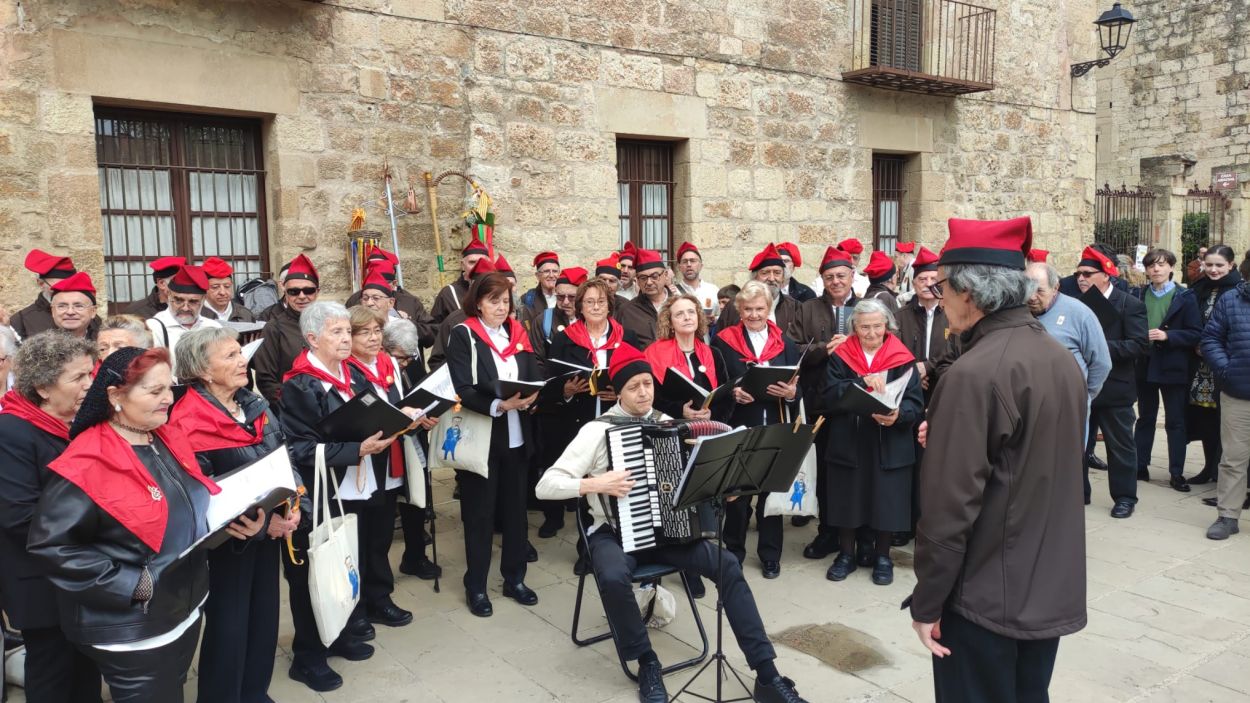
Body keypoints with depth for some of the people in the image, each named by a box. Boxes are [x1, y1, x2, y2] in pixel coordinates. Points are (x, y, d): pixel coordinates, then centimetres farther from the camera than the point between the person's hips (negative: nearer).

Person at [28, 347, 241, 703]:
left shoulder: (168, 442, 3)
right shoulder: (86, 466, -22)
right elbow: (50, 545, -23)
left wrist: (233, 519, -5)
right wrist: (131, 585, -25)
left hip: (186, 608, 8)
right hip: (132, 629, -8)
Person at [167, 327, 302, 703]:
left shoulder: (255, 403, 2)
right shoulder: (190, 424, -20)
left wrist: (292, 505, -7)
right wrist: (263, 522, -20)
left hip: (269, 530, 7)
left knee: (265, 614, 18)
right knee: (229, 623, 7)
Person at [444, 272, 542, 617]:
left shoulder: (518, 333, 10)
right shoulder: (463, 335, -5)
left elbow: (535, 378, 7)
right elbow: (462, 390, -15)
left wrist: (529, 396, -15)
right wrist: (498, 405, -28)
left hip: (516, 436, 5)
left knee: (515, 508, 11)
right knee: (479, 513, 5)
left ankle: (515, 578, 26)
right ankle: (476, 587, 18)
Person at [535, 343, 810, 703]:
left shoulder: (667, 424, 6)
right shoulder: (598, 430, -9)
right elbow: (545, 485, -13)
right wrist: (596, 484, -26)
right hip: (615, 532, -4)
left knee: (727, 564, -18)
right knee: (613, 577, -36)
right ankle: (647, 664, -10)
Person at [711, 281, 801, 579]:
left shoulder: (785, 343, 10)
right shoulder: (723, 341, 2)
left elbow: (799, 386, 6)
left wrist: (791, 393, -15)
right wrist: (733, 394, -19)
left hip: (775, 429, 2)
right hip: (738, 429, -2)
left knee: (772, 491, 9)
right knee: (737, 492, 5)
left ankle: (770, 554, 22)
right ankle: (733, 551, 22)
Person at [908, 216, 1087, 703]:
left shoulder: (973, 374, -23)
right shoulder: (1062, 359, 3)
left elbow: (950, 505, -23)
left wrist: (927, 602, -14)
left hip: (986, 596, -8)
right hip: (1053, 588, 8)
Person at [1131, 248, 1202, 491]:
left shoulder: (1185, 297, -3)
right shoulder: (1137, 295, 3)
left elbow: (1196, 334, -8)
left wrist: (1167, 336, -20)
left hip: (1173, 368, -2)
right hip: (1145, 366, 2)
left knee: (1175, 422, 4)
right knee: (1145, 419, 14)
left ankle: (1176, 474, 11)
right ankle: (1140, 466, 23)